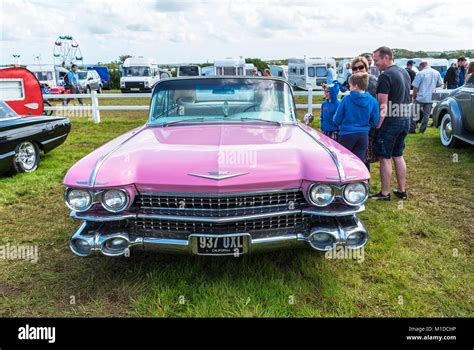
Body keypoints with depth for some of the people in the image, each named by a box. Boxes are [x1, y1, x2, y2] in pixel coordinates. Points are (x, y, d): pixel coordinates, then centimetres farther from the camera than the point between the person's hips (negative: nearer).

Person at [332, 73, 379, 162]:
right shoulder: (373, 101, -3)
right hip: (363, 136, 3)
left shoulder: (346, 100, -11)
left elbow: (336, 120, -5)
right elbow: (374, 122, 3)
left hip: (347, 134, -3)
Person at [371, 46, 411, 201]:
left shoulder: (385, 75, -16)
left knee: (385, 158, 0)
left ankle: (384, 193, 8)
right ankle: (402, 190, 24)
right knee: (398, 156, 16)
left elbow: (382, 105, -20)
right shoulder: (404, 72, 13)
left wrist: (377, 125, -18)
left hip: (390, 122, -9)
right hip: (404, 120, 9)